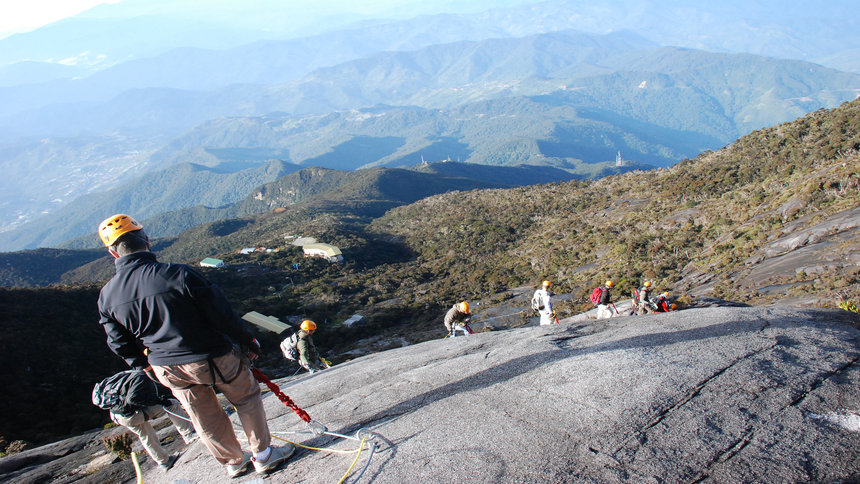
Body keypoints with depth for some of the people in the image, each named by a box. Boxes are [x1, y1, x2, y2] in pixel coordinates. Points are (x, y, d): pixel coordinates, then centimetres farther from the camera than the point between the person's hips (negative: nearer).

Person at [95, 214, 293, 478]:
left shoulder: (107, 296, -10)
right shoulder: (179, 274, -26)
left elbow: (120, 342, 4)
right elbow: (222, 315, -19)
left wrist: (143, 364, 23)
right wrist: (247, 340, -2)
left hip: (167, 368, 5)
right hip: (213, 357, -4)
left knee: (206, 418, 24)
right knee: (246, 398, 20)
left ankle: (233, 462, 43)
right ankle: (263, 455, 30)